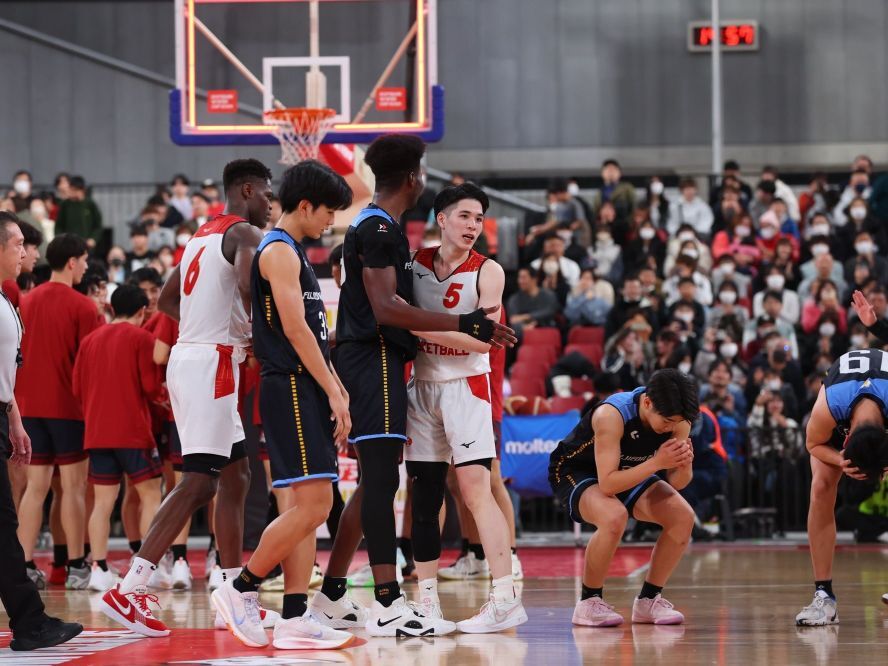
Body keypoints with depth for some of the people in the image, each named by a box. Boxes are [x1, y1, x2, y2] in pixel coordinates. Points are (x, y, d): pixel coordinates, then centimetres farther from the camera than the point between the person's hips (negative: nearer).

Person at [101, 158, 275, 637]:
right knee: (198, 484, -12)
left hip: (190, 354, 10)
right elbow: (248, 285, -28)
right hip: (212, 363, -10)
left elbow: (167, 300, 27)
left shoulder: (203, 236, 19)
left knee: (235, 479, 14)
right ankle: (128, 591, -18)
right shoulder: (246, 234, -9)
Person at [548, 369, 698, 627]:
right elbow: (607, 484, -39)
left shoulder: (677, 419, -19)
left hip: (629, 472, 6)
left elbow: (676, 484, -11)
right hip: (575, 471, -6)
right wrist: (657, 463, -47)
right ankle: (589, 603, -17)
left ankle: (649, 600, 1)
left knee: (683, 516, -14)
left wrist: (683, 465, -34)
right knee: (614, 517, -36)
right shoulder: (611, 415, -37)